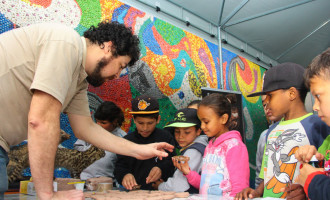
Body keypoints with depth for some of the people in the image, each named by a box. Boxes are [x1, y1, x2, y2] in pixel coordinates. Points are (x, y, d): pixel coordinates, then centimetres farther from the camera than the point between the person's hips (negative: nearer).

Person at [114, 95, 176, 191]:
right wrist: (124, 175, -15)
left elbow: (172, 164, 1)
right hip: (133, 192, -1)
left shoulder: (166, 138, 7)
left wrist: (162, 170, -20)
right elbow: (120, 167, 8)